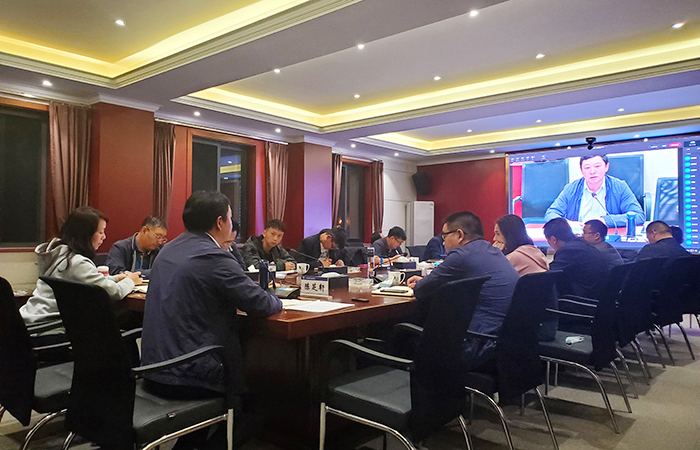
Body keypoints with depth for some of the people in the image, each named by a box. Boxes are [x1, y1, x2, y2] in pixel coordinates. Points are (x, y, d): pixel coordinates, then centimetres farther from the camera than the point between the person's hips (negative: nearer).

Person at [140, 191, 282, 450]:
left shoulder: (169, 250, 7)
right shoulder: (214, 257, -19)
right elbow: (261, 304, -16)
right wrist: (277, 302, 5)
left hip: (154, 368, 8)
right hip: (187, 376, -8)